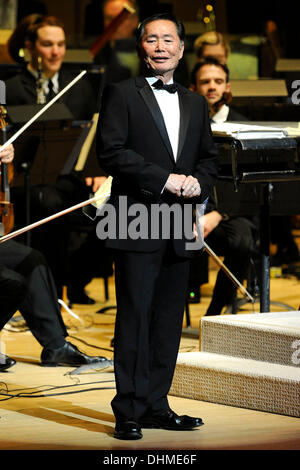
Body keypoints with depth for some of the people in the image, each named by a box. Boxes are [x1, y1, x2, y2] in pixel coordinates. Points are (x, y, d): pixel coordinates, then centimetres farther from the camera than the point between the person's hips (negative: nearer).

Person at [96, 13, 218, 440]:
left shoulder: (195, 103, 19)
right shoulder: (121, 95, 1)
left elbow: (209, 158, 20)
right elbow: (111, 152, -9)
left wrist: (199, 182, -3)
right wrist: (165, 179, -15)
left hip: (179, 229, 6)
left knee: (169, 320, 7)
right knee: (135, 317, -7)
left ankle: (156, 406, 14)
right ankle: (129, 412, -3)